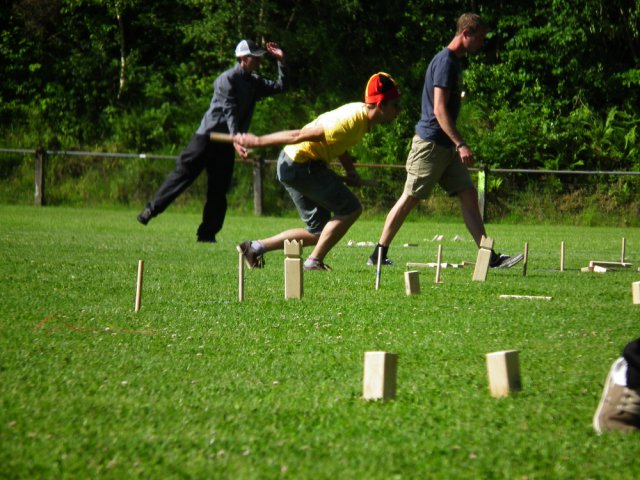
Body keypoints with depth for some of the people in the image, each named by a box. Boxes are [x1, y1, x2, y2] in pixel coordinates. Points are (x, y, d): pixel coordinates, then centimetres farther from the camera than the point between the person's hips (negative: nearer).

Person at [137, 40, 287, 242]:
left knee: (219, 189, 1)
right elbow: (229, 112, -22)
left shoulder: (255, 82, 10)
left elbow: (280, 87, 21)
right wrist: (236, 140, -33)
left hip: (227, 142, 6)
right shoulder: (227, 80, -12)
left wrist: (281, 61, 7)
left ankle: (207, 234, 3)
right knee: (183, 173, -7)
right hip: (208, 135, -6)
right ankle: (152, 209, 3)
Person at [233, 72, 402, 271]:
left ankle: (255, 247, 15)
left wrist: (350, 171, 3)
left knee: (318, 232, 13)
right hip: (300, 165, -10)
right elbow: (300, 135, -23)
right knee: (351, 208, -12)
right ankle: (315, 261, -3)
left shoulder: (362, 112, 2)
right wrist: (258, 141, -18)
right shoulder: (351, 122, -28)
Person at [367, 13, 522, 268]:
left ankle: (490, 257, 1)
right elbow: (439, 109, -21)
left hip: (446, 147, 10)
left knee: (469, 195, 4)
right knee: (410, 198, -4)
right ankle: (378, 255, 3)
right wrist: (461, 145, -24)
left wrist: (456, 145, 22)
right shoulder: (445, 61, -15)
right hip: (430, 142, -10)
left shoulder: (453, 61, 15)